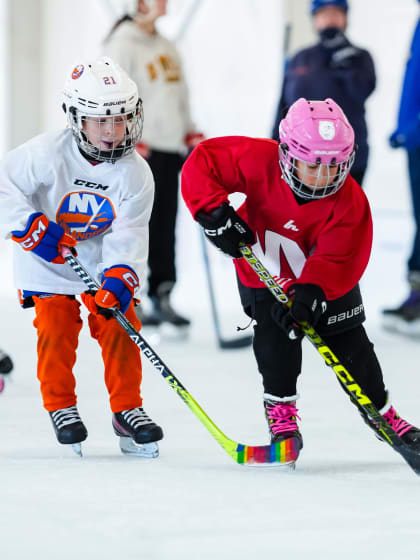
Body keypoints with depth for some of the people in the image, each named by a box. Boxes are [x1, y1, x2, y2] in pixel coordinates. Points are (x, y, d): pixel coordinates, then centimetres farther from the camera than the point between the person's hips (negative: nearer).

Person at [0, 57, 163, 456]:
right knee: (56, 328, -12)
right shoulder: (48, 154, -23)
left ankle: (127, 408, 4)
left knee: (119, 325, -8)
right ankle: (60, 407, 5)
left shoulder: (135, 173, -14)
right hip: (48, 262, -2)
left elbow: (128, 235, -16)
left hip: (103, 261, 2)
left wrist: (120, 277, -33)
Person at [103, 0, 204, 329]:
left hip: (170, 147, 7)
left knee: (165, 225, 6)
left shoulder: (167, 47, 19)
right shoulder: (122, 44, -7)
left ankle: (162, 298, 10)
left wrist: (192, 134, 18)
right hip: (140, 151, -7)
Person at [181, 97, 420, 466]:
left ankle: (383, 412, 25)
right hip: (264, 275, 0)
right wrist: (215, 214, -36)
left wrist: (310, 294, -50)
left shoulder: (350, 201, -30)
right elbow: (202, 163, -26)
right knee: (276, 339, -19)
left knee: (351, 346, 3)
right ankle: (281, 414, 0)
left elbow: (336, 259, -34)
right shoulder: (259, 162, -31)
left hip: (326, 282, 1)